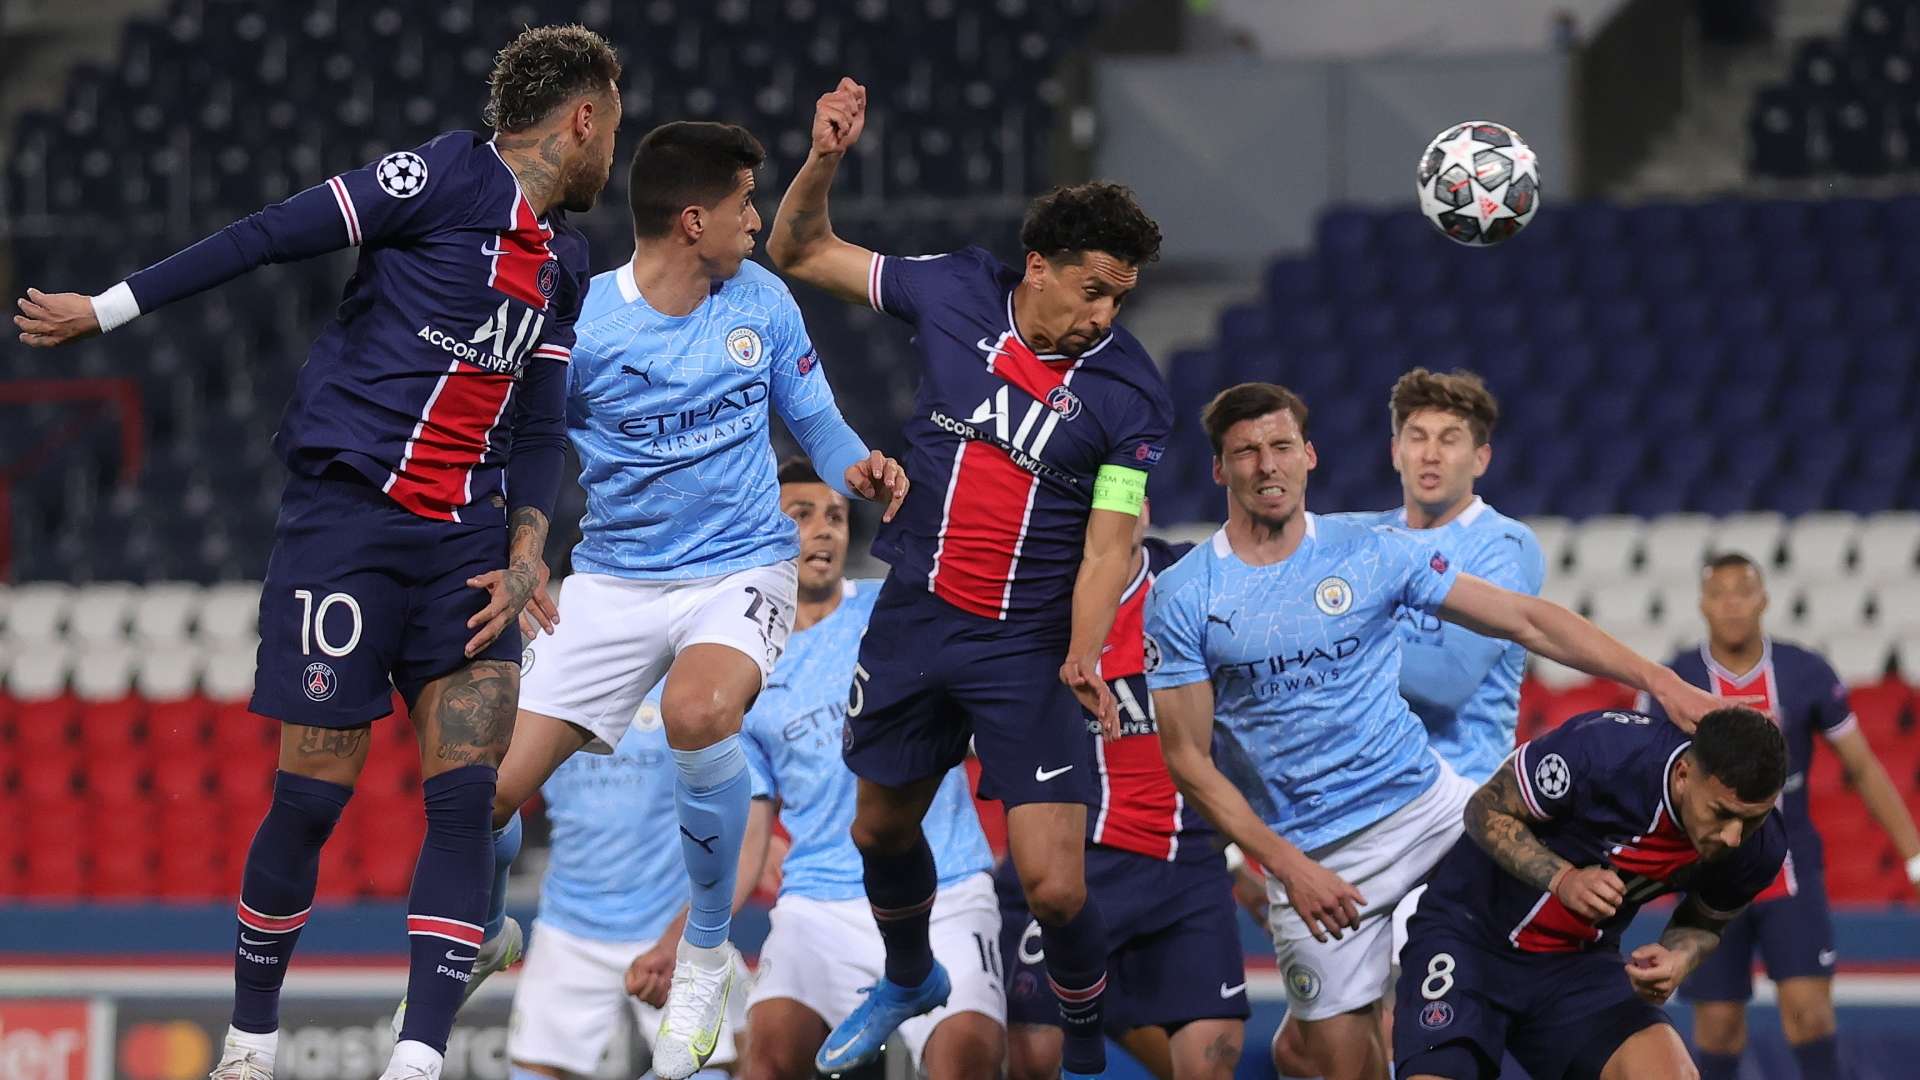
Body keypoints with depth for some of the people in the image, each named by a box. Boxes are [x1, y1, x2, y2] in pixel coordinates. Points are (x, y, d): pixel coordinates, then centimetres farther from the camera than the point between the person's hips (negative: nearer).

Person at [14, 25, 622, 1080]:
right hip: (347, 510, -6)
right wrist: (107, 309, -10)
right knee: (313, 794, -4)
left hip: (464, 539, 6)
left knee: (466, 795, -9)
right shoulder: (448, 176, -7)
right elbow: (269, 235, -8)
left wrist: (527, 550, 3)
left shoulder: (564, 261, 15)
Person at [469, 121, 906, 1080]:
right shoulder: (576, 326, -11)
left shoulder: (761, 301, 0)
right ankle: (480, 937, 30)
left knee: (697, 713, -35)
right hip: (614, 582, 0)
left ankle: (707, 950, -14)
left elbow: (815, 419, 11)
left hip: (740, 569, 0)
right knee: (488, 789, -7)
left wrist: (858, 470, -11)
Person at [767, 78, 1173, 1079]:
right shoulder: (955, 292, -5)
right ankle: (909, 980, 51)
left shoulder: (1129, 393, -13)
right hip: (915, 618, 4)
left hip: (1029, 648, -4)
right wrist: (823, 161, -11)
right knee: (882, 828, 20)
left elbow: (1109, 545, -13)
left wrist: (1081, 660, -28)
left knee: (1053, 887, -13)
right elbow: (801, 253, 6)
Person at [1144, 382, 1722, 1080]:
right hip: (1309, 855, -2)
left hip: (1428, 804, 2)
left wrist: (1657, 680, -7)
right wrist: (1289, 865, -15)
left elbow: (1525, 621, 2)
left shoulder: (1371, 553, 0)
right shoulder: (1182, 598, -5)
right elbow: (1187, 758, -5)